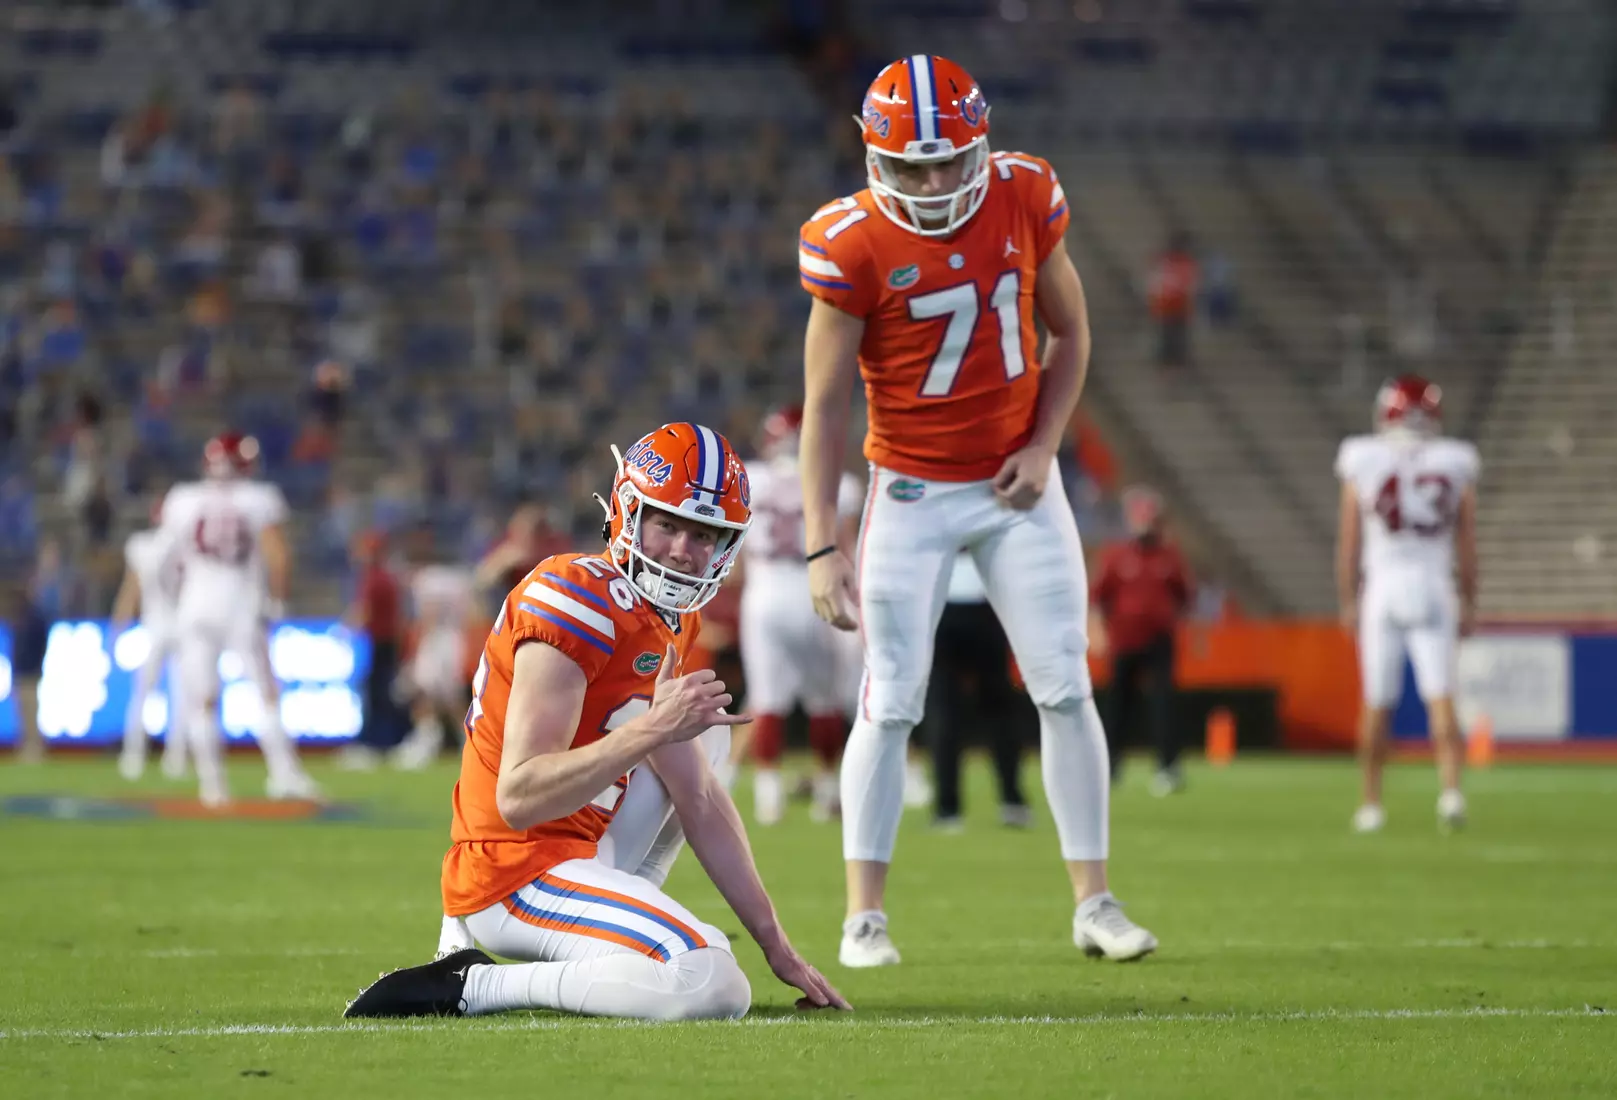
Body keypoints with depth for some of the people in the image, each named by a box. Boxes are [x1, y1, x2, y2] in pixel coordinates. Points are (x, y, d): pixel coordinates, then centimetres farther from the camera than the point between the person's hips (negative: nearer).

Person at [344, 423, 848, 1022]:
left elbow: (698, 800, 16)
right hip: (516, 875, -10)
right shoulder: (575, 604, -18)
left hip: (573, 853, 10)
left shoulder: (670, 622, 12)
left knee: (704, 734, 23)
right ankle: (472, 985, -14)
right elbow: (520, 798, -25)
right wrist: (652, 729, -31)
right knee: (714, 987, -27)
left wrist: (775, 944, 14)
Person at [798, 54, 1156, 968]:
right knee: (890, 704, -4)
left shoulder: (1025, 199, -7)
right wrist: (823, 545, -17)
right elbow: (826, 404, -12)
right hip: (913, 493, -3)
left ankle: (1095, 901, 8)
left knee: (1067, 690, 0)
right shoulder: (852, 245, -16)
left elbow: (1070, 335, 7)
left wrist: (1043, 446, -6)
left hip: (1017, 484, 3)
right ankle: (865, 916, 5)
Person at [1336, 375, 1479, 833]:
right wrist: (1469, 602, 13)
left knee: (1377, 703, 8)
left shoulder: (1363, 467, -2)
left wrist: (1347, 601, 8)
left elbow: (1349, 543, 0)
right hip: (1434, 588, 0)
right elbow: (1467, 546, 5)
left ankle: (1372, 803, 15)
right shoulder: (1455, 468, 1)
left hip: (1382, 587, 0)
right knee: (1440, 698, -2)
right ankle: (1451, 790, -19)